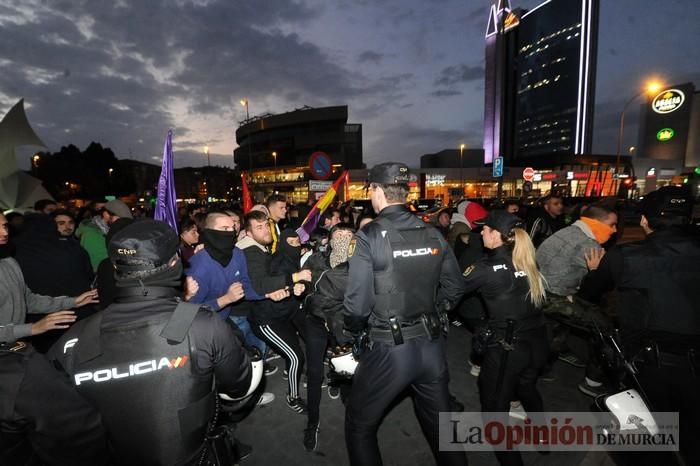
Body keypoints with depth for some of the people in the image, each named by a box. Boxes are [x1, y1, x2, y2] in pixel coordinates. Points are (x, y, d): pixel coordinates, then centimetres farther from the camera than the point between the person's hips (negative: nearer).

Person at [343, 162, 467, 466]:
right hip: (432, 345, 5)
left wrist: (353, 332, 2)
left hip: (389, 349, -5)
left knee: (360, 425, 19)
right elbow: (454, 288, 7)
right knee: (440, 422, 26)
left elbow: (357, 303, -18)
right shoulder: (433, 234, -1)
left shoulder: (369, 237, -16)